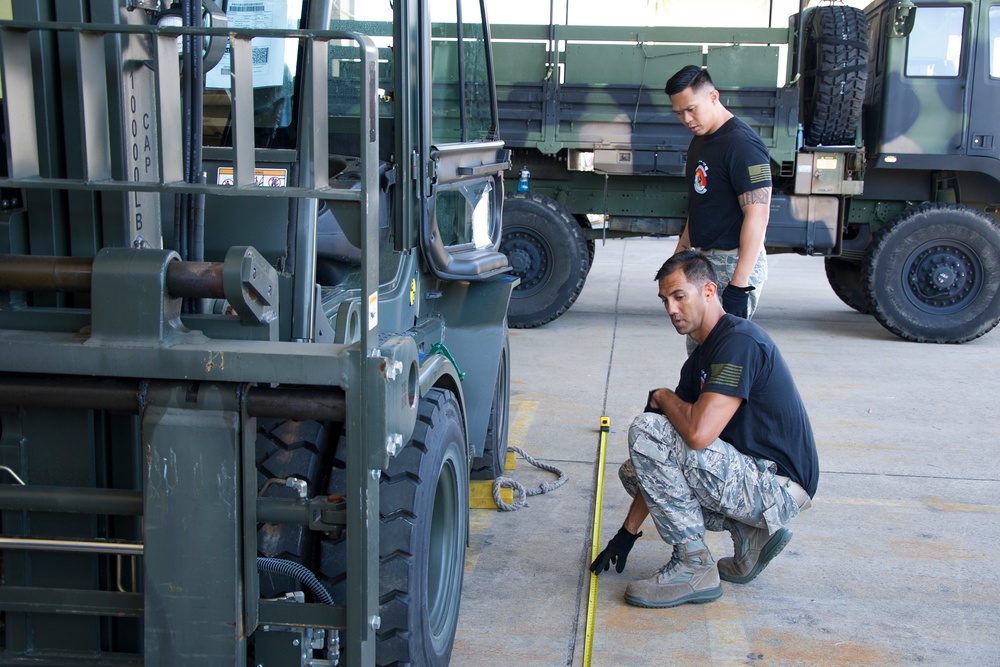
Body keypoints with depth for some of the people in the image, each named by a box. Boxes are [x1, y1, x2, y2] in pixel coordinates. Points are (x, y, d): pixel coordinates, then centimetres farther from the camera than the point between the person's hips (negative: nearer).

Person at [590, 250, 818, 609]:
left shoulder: (739, 340, -18)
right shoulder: (700, 360, 12)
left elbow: (699, 432, -31)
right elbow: (660, 462, 14)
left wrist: (663, 397, -8)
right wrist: (627, 533, 14)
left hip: (777, 487, -10)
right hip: (753, 480, 10)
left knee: (646, 432, -19)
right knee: (635, 471, 16)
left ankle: (693, 567, -9)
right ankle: (750, 534, 8)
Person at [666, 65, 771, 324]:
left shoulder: (742, 144, -17)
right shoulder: (699, 141, 14)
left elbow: (757, 215, -22)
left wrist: (739, 285, -26)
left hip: (734, 262, -10)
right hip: (704, 259, 10)